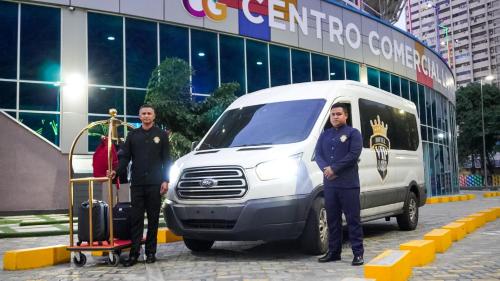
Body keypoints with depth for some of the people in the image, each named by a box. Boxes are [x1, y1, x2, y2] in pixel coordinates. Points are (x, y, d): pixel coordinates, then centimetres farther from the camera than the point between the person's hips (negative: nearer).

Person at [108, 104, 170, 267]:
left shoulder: (161, 135, 6)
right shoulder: (133, 135, 12)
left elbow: (166, 160, 4)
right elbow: (125, 157, 8)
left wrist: (165, 180, -5)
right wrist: (117, 171, -9)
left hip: (155, 184, -1)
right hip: (137, 183, 2)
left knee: (153, 219, 4)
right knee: (136, 218, 0)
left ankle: (151, 252, 13)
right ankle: (134, 253, 3)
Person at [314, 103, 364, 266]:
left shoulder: (353, 133, 2)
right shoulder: (325, 135, 19)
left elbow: (353, 155, -10)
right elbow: (318, 154, 10)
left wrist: (334, 168, -14)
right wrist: (325, 169, -10)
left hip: (349, 184, -5)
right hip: (329, 184, 5)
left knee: (353, 219, -3)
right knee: (332, 219, 10)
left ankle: (358, 253, 2)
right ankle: (333, 252, 18)